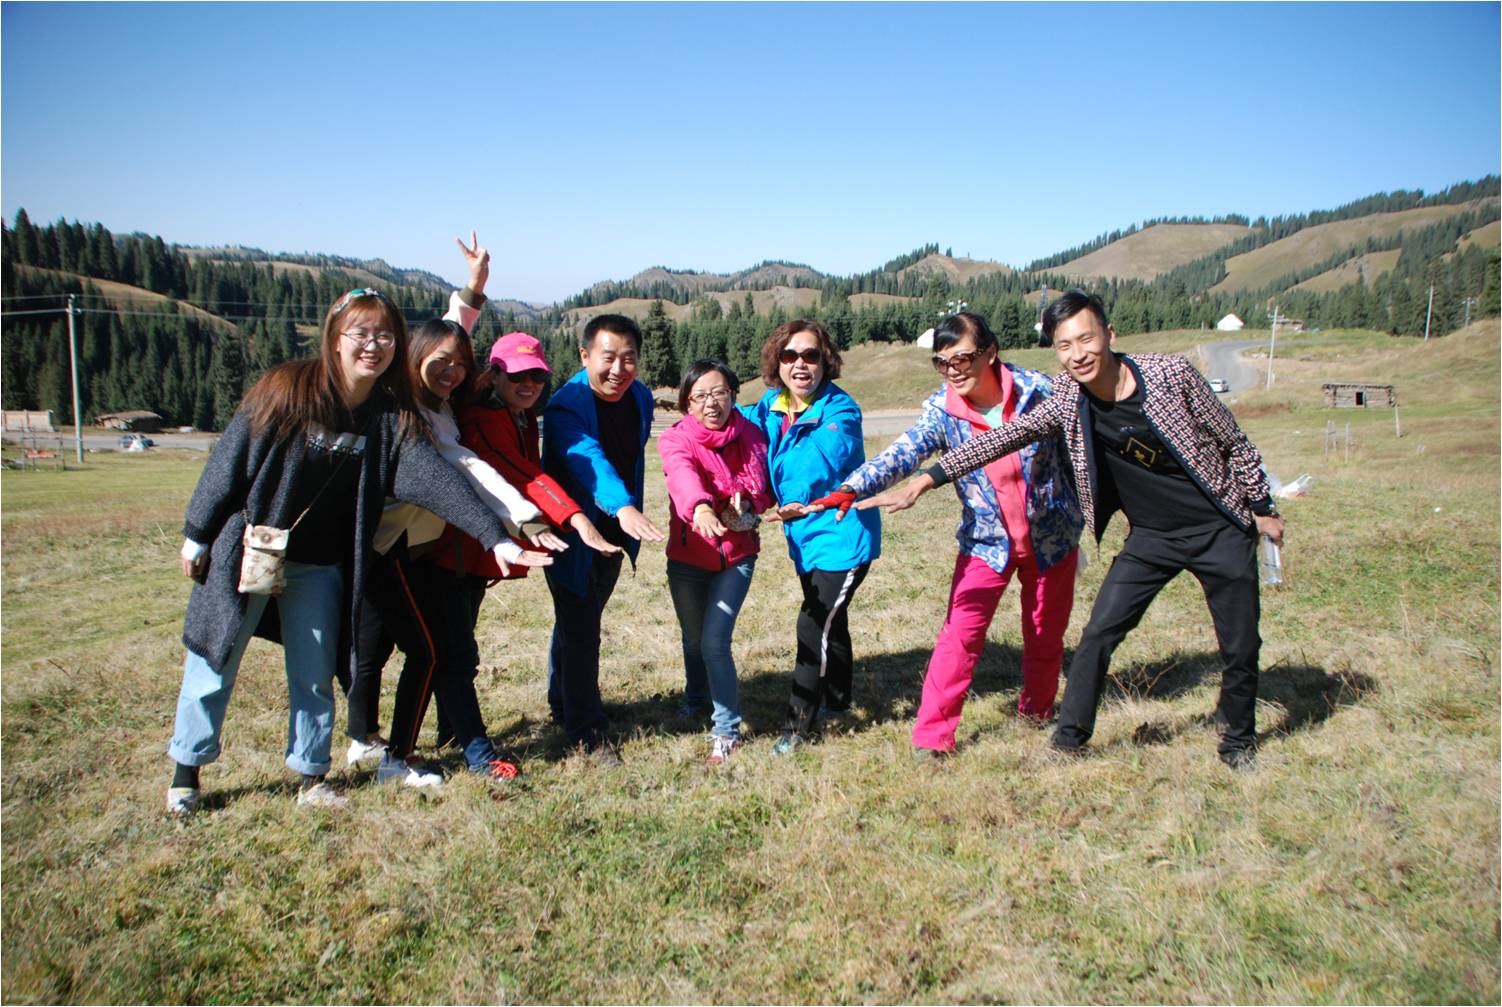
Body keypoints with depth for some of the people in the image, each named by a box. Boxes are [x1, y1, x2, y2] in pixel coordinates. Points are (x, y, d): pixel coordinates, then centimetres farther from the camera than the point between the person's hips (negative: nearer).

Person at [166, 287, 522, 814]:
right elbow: (230, 462, -9)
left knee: (315, 676, 10)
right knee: (214, 669, 9)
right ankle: (186, 770, 30)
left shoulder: (393, 417, -8)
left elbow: (435, 476, -19)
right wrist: (196, 537, -4)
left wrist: (495, 536, -30)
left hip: (320, 568, 3)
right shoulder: (286, 391, -16)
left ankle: (311, 778, 26)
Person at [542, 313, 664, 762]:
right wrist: (623, 507, -58)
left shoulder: (640, 398, -1)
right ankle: (586, 731, 10)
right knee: (579, 630, -3)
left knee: (582, 623, 21)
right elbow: (588, 459, -42)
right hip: (572, 534, -7)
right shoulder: (566, 406, -25)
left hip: (615, 532, 7)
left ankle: (565, 704, 40)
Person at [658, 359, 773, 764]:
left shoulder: (750, 435, -4)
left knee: (715, 641, -12)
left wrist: (747, 503, -23)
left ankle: (727, 731, 5)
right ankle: (695, 701, 49)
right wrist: (700, 507, -58)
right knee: (694, 639, 17)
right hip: (688, 556, 0)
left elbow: (763, 487, 2)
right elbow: (683, 474, -36)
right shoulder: (675, 439, -14)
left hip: (737, 554, 0)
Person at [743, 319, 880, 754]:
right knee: (827, 619, 24)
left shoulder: (839, 410, -23)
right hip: (804, 534, 8)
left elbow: (825, 457, -43)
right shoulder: (770, 405, -3)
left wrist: (802, 498, -60)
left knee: (814, 626, -9)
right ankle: (837, 698, 45)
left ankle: (799, 724, 6)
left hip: (842, 534, -8)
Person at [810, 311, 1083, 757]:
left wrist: (1082, 519, 4)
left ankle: (1037, 711, 40)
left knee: (1045, 633, 15)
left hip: (1052, 535, 1)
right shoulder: (941, 410, -14)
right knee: (960, 634, -11)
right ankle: (931, 734, -3)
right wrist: (851, 488, -47)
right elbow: (902, 453, -30)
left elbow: (1072, 448, -1)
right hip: (986, 540, -1)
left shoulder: (1036, 389, -14)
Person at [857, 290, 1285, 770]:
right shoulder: (1066, 400, -11)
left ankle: (1239, 740, 33)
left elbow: (1234, 442, -6)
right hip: (1151, 536, 2)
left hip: (1220, 530, -1)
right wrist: (927, 479, -18)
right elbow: (1004, 437, -12)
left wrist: (1262, 507, 1)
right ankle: (1069, 739, 11)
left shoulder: (1171, 374, -18)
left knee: (1241, 648, 7)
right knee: (1099, 635, -6)